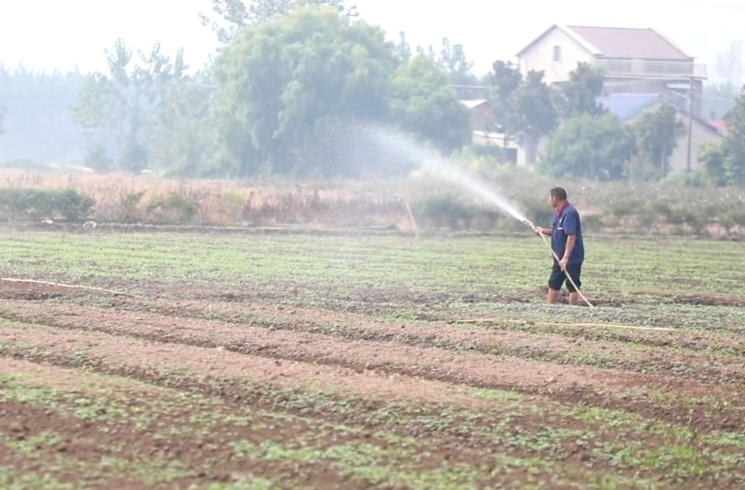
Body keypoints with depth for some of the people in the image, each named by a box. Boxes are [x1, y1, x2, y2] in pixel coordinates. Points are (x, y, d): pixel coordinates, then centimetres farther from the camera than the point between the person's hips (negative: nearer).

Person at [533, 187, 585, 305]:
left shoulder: (569, 213, -21)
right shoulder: (559, 213, 10)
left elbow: (571, 236, -27)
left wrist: (566, 257, -30)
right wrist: (543, 231, 7)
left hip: (572, 258, -10)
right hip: (560, 257, 10)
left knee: (572, 286, -1)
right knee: (554, 283, 15)